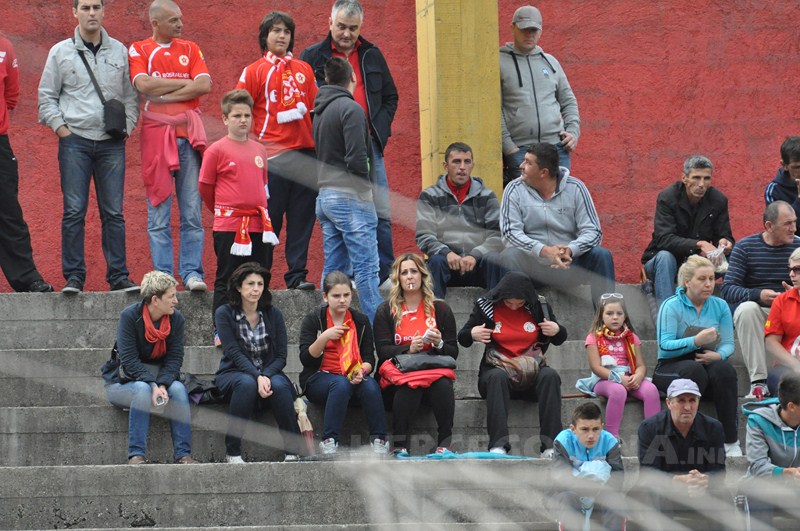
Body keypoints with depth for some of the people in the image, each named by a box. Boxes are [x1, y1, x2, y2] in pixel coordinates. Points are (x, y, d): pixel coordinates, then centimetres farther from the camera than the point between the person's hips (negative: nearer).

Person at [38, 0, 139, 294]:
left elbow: (130, 96, 16)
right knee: (74, 211, -5)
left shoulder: (119, 51, 11)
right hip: (74, 140, -1)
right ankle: (73, 277, -2)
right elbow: (46, 97, 8)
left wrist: (126, 127, 3)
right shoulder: (60, 52, 6)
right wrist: (62, 129, -2)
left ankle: (118, 276, 4)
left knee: (114, 212, 1)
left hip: (111, 143, 2)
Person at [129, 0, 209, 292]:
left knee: (192, 211, -2)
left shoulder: (190, 49, 13)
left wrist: (165, 95, -8)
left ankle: (192, 272, 1)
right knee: (159, 214, -2)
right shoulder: (139, 50, 6)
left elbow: (204, 85, -1)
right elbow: (144, 85, -12)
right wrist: (185, 83, -4)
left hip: (189, 136, 2)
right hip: (156, 135, -2)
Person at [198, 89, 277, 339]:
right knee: (226, 281, -1)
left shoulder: (259, 150, 10)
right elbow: (205, 187, 1)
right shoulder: (217, 150, -6)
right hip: (229, 225, -5)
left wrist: (259, 208, 15)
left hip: (258, 224, 5)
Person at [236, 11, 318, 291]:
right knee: (268, 218, -2)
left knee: (302, 217, 1)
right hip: (272, 153, -4)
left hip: (304, 151, 4)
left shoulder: (304, 70, 16)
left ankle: (297, 275, 4)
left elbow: (316, 107, 18)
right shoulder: (255, 71, 5)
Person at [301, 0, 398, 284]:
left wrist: (380, 128, 6)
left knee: (381, 213, -1)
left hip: (368, 144, 3)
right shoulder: (313, 56, 4)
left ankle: (384, 276, 6)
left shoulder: (372, 55, 14)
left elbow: (390, 97, 20)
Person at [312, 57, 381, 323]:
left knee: (333, 268, 10)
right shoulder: (350, 109, -11)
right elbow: (357, 158, -19)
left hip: (324, 196, 8)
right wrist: (369, 176, -4)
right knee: (366, 268, -8)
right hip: (350, 196, -8)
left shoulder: (320, 111, 15)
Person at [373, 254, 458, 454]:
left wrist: (439, 344, -12)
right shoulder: (386, 310, 12)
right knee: (408, 388, -37)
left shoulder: (440, 309, 14)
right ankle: (400, 446, -38)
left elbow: (453, 352, 12)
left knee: (443, 386, -35)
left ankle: (445, 444, -37)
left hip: (434, 371, 1)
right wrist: (409, 349, -17)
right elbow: (382, 350, 1)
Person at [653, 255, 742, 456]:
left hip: (707, 364, 3)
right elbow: (665, 345, -15)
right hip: (671, 366, -3)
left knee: (724, 369, -32)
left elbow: (728, 344, 3)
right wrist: (696, 341, -30)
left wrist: (718, 355, -21)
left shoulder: (720, 306, 10)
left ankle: (731, 441, -31)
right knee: (694, 370, -38)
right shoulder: (671, 306, -3)